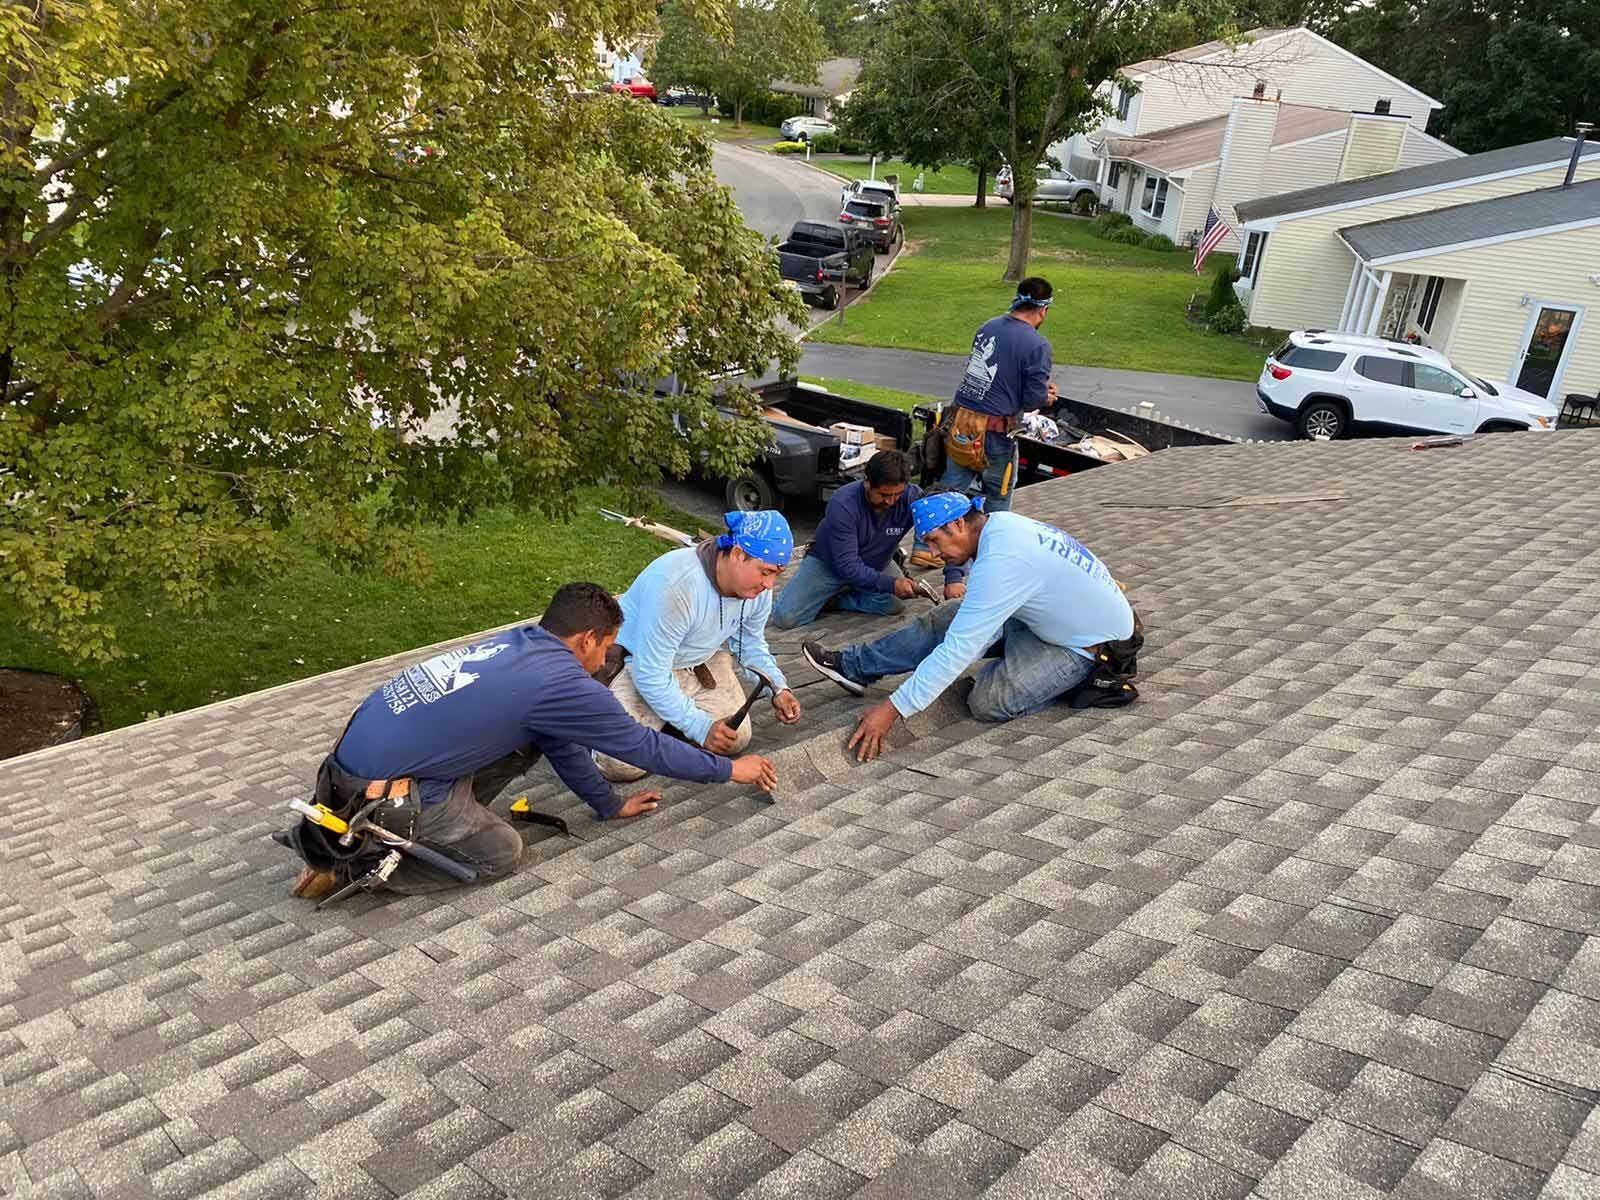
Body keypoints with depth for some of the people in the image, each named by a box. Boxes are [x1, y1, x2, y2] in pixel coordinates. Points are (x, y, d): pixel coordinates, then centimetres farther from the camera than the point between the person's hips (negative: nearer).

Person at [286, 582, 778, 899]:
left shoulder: (519, 644, 8)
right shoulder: (564, 683, -16)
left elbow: (561, 743, 18)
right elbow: (644, 745, -4)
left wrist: (608, 804, 23)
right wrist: (729, 770, 9)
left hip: (367, 740, 8)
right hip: (379, 781, -8)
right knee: (500, 852, 7)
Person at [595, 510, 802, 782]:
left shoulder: (758, 587, -15)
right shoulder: (674, 586, -37)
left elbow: (751, 645, 6)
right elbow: (650, 675, -30)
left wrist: (778, 688, -11)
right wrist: (700, 726, -30)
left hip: (702, 662, 6)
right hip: (638, 664, -6)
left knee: (737, 739, -10)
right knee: (621, 766, -22)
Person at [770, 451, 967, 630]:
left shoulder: (912, 497, -24)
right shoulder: (843, 504, -33)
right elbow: (847, 565, -33)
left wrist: (954, 578, -40)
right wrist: (890, 583, -43)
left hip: (874, 566, 4)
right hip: (827, 564, -4)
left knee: (894, 604, -26)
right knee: (785, 618, -20)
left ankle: (839, 598, 0)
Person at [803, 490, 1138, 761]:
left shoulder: (1000, 562, -33)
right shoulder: (1000, 522, -7)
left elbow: (959, 649, -34)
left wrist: (893, 709, -32)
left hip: (1086, 646, -9)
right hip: (1056, 614, 9)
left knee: (988, 702, -22)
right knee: (943, 621, -1)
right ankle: (853, 666, 8)